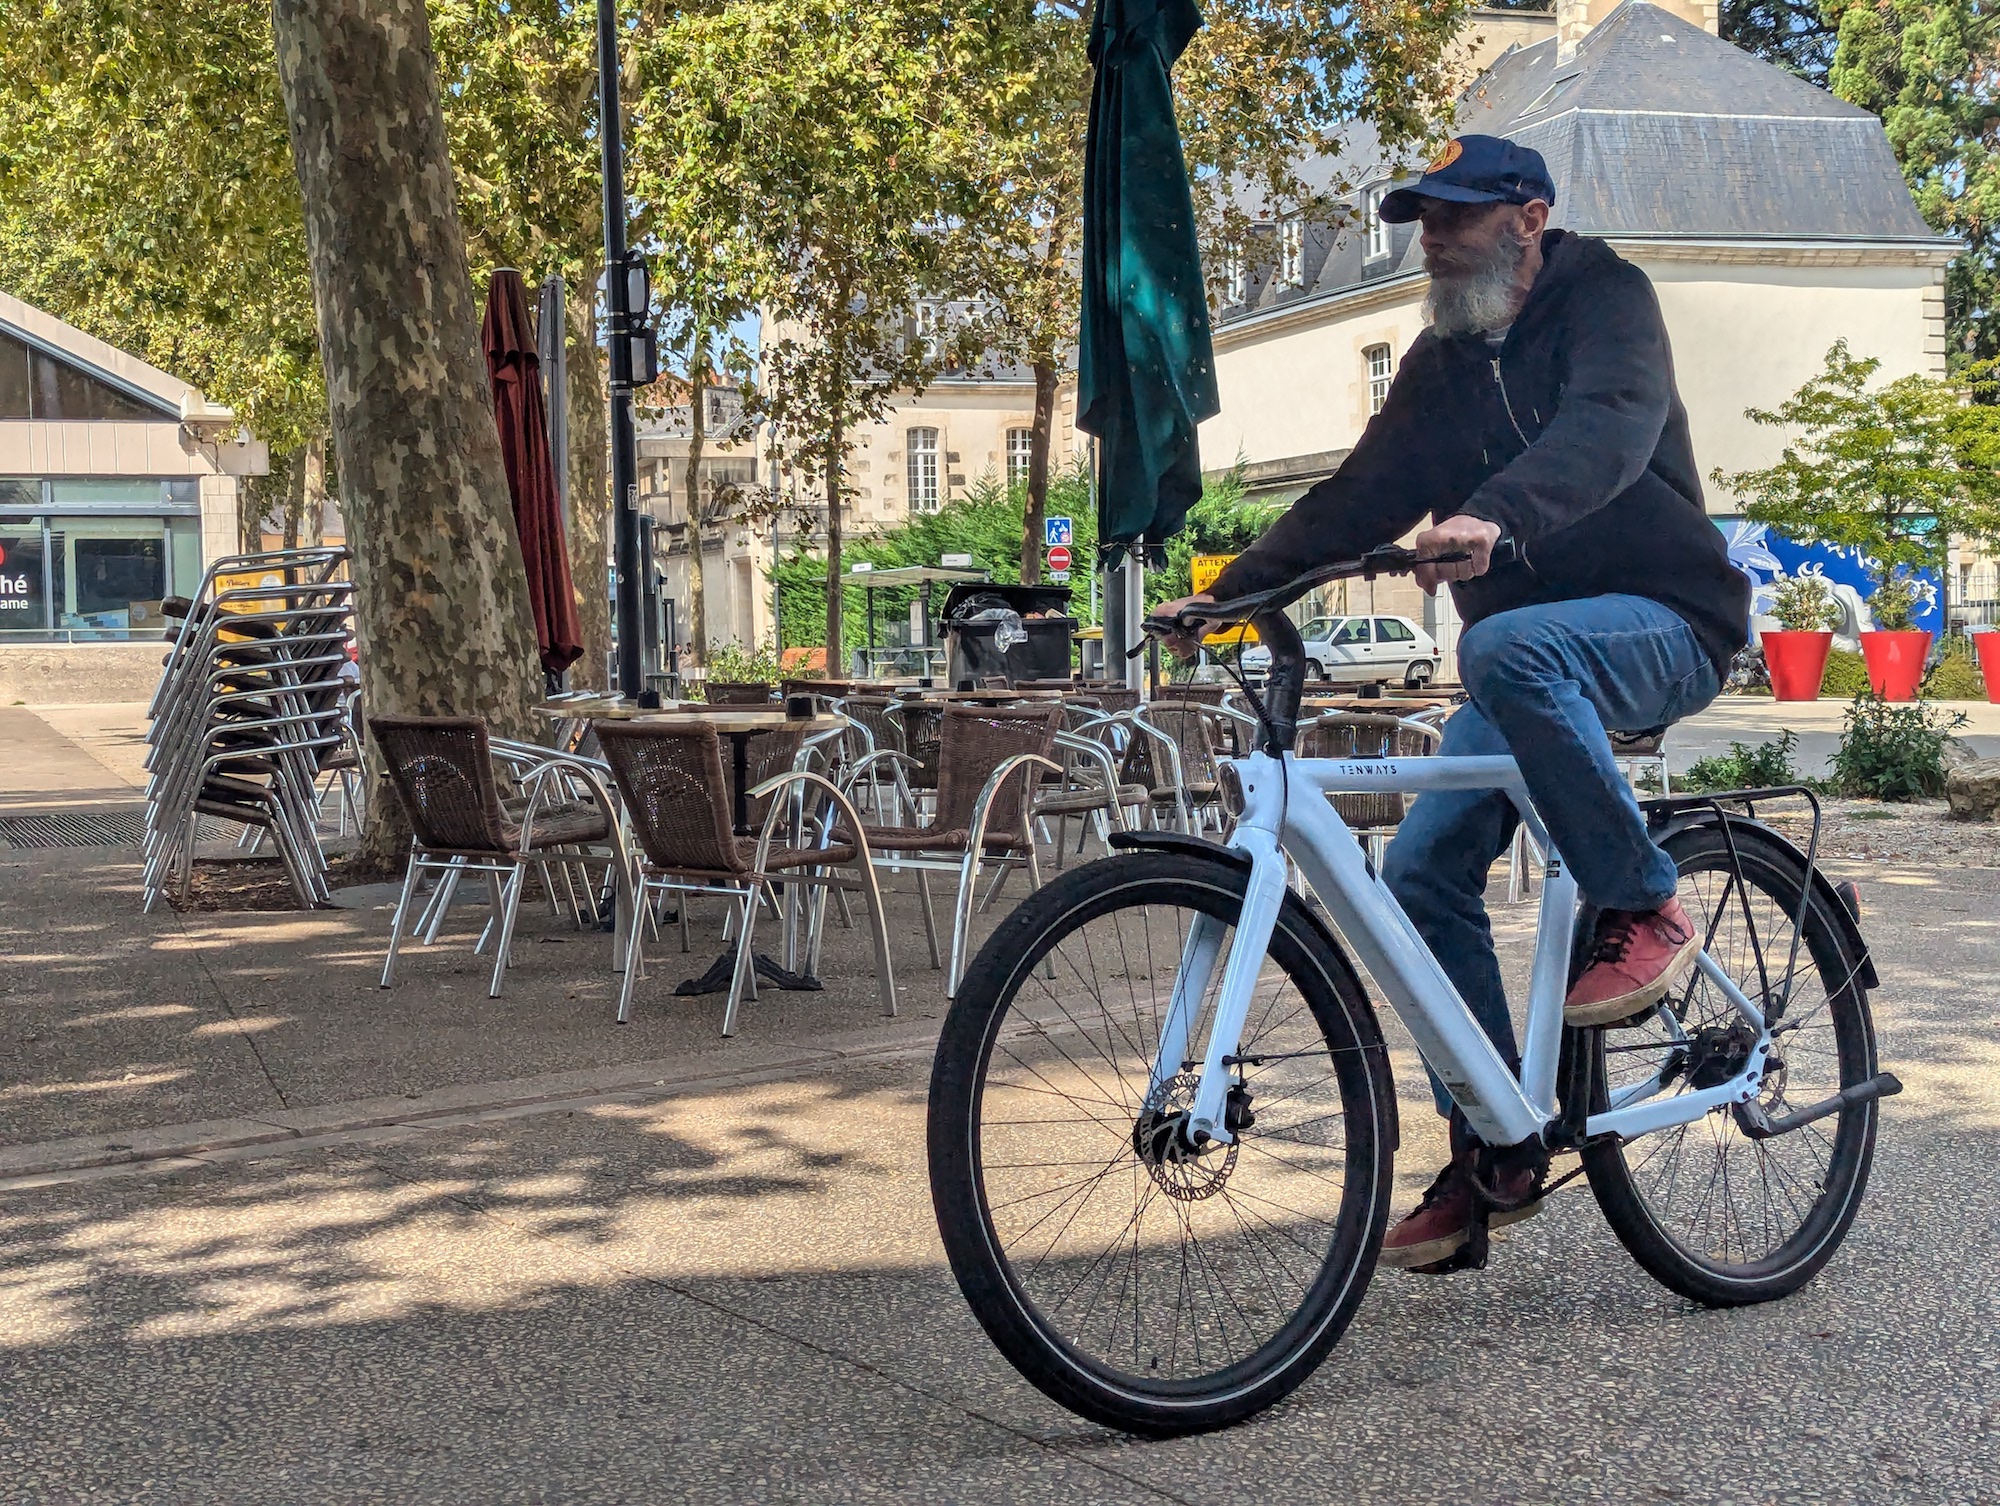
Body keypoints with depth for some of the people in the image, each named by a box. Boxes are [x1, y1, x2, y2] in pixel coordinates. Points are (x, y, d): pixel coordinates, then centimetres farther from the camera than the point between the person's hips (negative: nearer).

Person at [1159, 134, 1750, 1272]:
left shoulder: (1606, 298, -7)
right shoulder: (1445, 361, 13)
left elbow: (1604, 431, -28)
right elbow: (1364, 495, 8)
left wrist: (1493, 517, -48)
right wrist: (1230, 590, -4)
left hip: (1662, 626, -7)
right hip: (1531, 666, 7)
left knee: (1509, 648, -38)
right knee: (1425, 871, -7)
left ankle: (1648, 911, -21)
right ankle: (1495, 1149, 4)